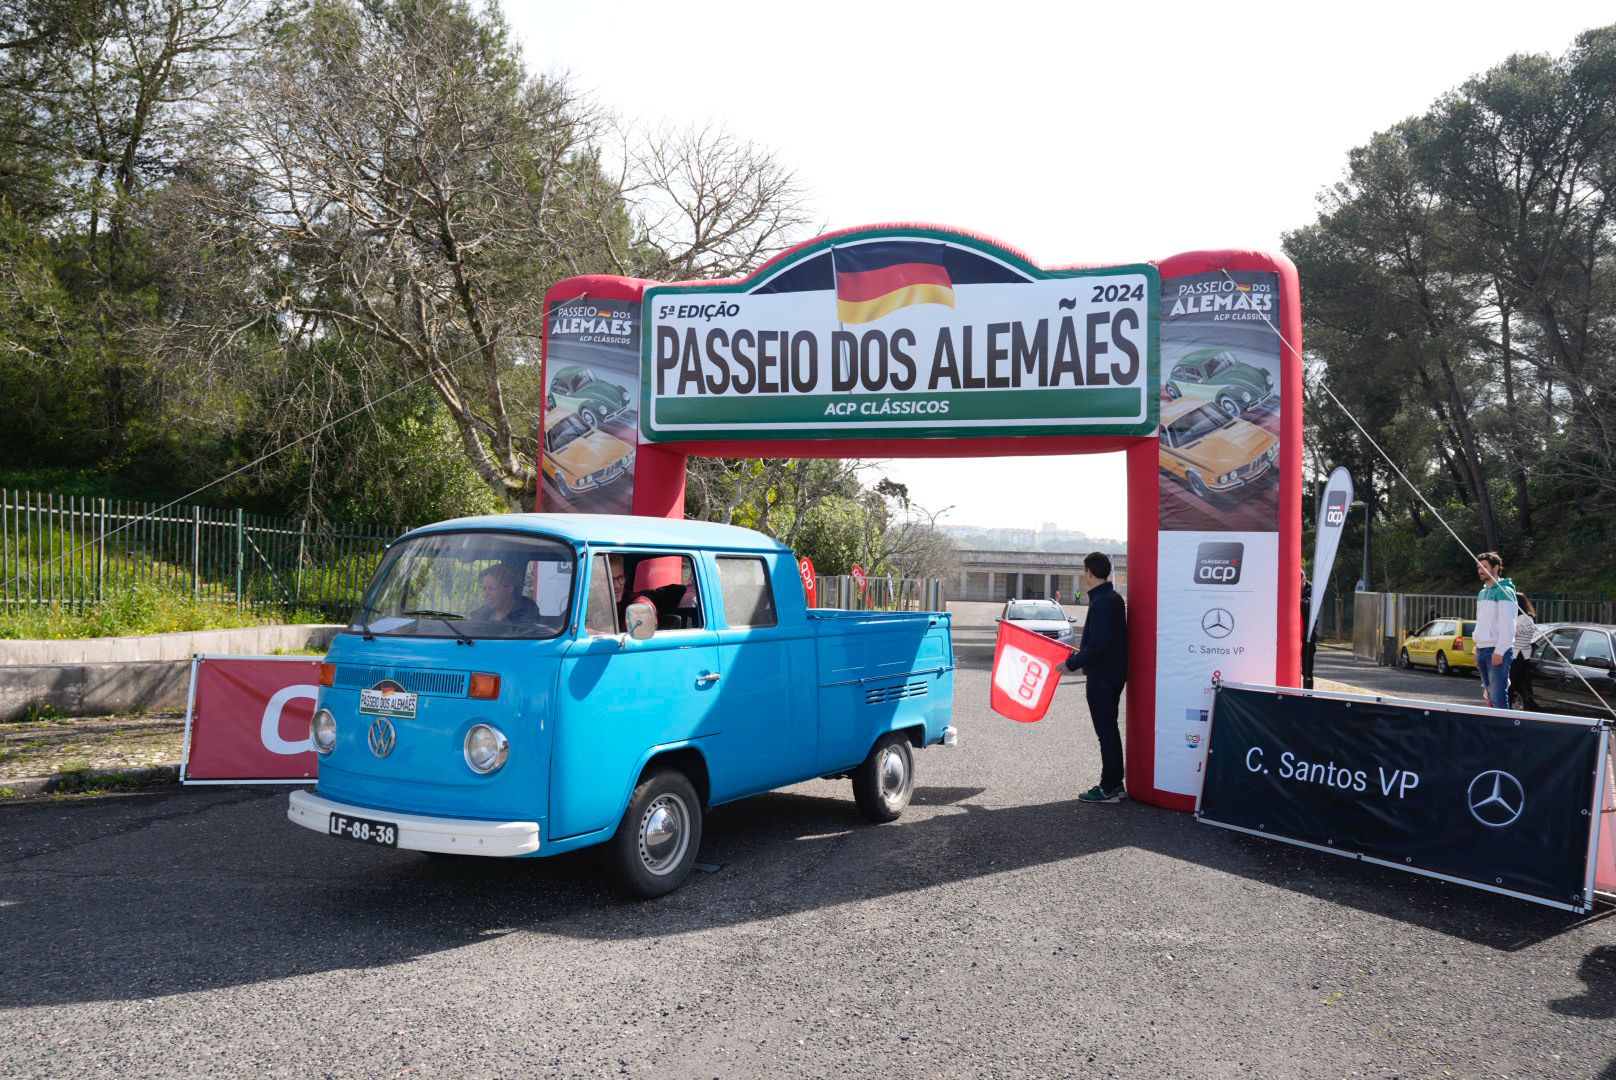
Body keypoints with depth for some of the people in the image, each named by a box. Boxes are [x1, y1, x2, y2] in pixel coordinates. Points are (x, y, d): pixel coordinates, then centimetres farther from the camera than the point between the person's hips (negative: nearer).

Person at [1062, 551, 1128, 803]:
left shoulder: (1101, 602, -20)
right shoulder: (1114, 598, 12)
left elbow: (1098, 645, -25)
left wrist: (1072, 664, -18)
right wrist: (1080, 652, 23)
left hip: (1101, 676, -10)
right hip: (1114, 674, 10)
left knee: (1106, 731, -3)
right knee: (1109, 730, 17)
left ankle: (1108, 789, 3)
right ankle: (1115, 784, 24)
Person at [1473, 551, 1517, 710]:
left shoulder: (1504, 591, -8)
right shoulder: (1482, 593, 19)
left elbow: (1507, 625, -14)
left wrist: (1499, 651, -19)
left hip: (1497, 650, -9)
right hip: (1483, 649, 9)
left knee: (1498, 698, -13)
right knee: (1490, 696, 11)